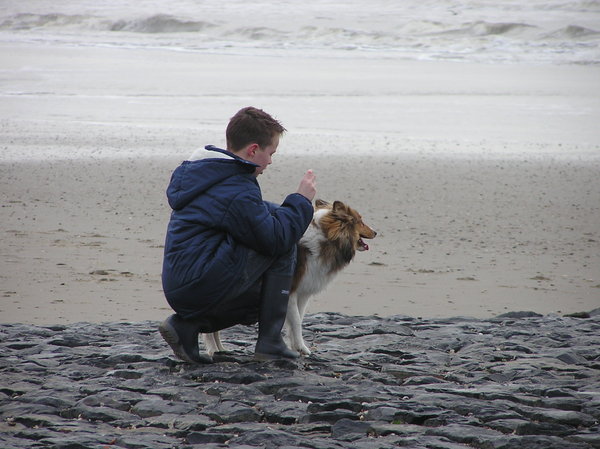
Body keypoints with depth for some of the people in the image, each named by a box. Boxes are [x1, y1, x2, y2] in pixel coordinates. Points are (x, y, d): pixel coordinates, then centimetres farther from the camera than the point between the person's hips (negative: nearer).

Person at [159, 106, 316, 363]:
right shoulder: (237, 192, -16)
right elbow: (275, 239, -15)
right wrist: (301, 201, -2)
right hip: (202, 287, -10)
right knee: (284, 245, -4)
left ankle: (186, 325, 9)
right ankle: (269, 343, -4)